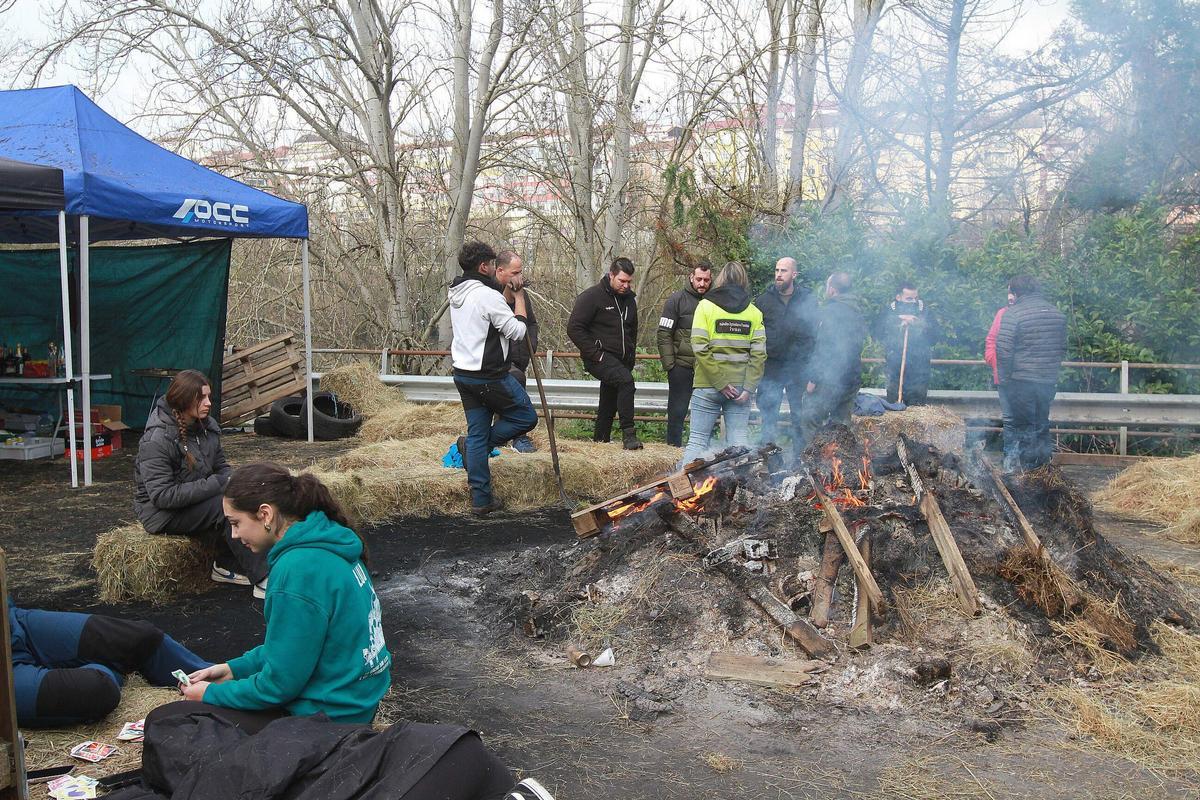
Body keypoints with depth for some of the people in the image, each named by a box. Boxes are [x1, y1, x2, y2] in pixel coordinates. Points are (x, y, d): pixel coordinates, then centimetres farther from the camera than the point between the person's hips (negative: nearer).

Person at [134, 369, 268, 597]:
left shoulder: (206, 426, 2)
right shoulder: (157, 439, -22)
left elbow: (221, 466, 14)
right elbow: (162, 495, -26)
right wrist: (217, 484, -27)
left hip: (196, 499, 8)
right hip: (162, 513, -8)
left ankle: (227, 566, -1)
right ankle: (262, 580, -27)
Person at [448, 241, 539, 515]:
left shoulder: (456, 294, 10)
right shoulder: (488, 295, -17)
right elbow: (517, 331, -14)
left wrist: (506, 295, 13)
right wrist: (519, 298, -2)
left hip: (462, 374, 9)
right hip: (490, 376, -9)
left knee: (477, 433, 11)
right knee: (526, 417, 9)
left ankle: (481, 500, 13)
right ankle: (476, 446, 7)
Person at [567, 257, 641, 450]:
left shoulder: (630, 298, 13)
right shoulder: (592, 296, -9)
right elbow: (574, 328, -13)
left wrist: (631, 357, 16)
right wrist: (595, 353, -17)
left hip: (622, 361, 7)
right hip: (601, 358, -7)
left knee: (609, 404, 11)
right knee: (625, 380, -30)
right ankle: (628, 433, -28)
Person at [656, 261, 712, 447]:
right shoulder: (677, 300, -1)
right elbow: (664, 335, -3)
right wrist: (669, 364, -9)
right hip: (682, 366, -3)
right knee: (678, 410, 4)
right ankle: (674, 445, 13)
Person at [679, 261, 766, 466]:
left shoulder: (705, 306, -1)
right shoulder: (754, 312, 5)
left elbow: (700, 349, -12)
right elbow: (758, 354, -4)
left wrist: (720, 383, -10)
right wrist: (748, 388, -5)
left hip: (708, 387, -2)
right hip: (740, 387, 2)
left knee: (698, 438, 3)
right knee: (738, 441, 8)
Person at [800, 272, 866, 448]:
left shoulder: (831, 310, -12)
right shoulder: (857, 312, 16)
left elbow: (823, 348, -18)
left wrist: (813, 378, -16)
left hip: (830, 379, -9)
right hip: (852, 379, 9)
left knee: (809, 420, -4)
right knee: (842, 424, 14)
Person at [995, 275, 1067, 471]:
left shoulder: (1013, 314, -13)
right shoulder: (1057, 313, 9)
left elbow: (1003, 349, -16)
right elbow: (1063, 347, 16)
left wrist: (1004, 377, -7)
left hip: (1022, 380, -6)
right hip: (1049, 380, 6)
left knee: (1023, 423, 4)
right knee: (1042, 422, 17)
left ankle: (1026, 462, 7)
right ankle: (1043, 460, 23)